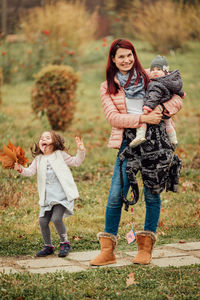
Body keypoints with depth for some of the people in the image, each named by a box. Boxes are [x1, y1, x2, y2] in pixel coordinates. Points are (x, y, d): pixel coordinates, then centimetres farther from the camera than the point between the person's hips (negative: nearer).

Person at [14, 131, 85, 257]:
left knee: (56, 218, -18)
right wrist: (21, 169, -16)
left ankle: (65, 243, 3)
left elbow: (76, 162, 4)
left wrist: (81, 151, -11)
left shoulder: (60, 155, 5)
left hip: (62, 195, -4)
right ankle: (48, 246, 19)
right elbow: (30, 171, 4)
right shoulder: (38, 159, 13)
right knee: (43, 221, -1)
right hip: (47, 197, 4)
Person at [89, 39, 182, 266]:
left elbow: (176, 99, 9)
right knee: (116, 195, -7)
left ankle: (146, 247, 11)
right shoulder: (108, 87, 8)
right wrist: (142, 118, -16)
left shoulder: (148, 78, 11)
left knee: (152, 193, 1)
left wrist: (160, 108, -12)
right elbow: (113, 117, -4)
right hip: (127, 142, -1)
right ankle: (107, 250, 2)